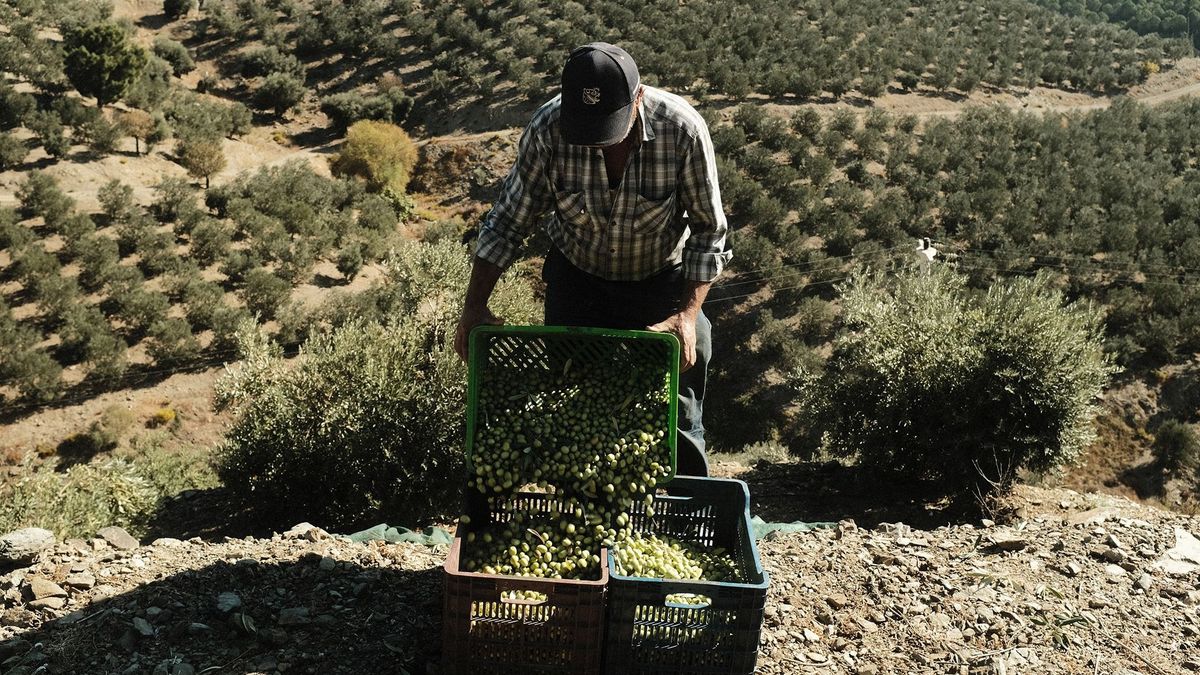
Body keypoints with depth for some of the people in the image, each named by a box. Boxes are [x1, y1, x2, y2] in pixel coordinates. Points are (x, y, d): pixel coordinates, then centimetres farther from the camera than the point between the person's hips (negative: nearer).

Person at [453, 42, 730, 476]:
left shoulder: (681, 130, -28)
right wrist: (474, 309, -19)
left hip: (661, 282, -1)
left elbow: (709, 230, -16)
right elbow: (508, 221, -13)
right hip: (577, 279, 2)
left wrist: (689, 314, -26)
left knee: (677, 420, 5)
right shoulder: (548, 128, -25)